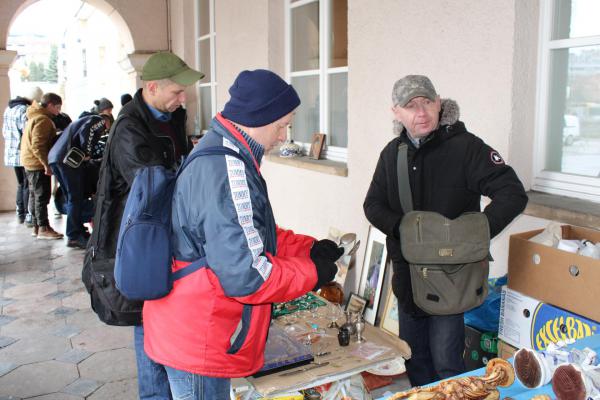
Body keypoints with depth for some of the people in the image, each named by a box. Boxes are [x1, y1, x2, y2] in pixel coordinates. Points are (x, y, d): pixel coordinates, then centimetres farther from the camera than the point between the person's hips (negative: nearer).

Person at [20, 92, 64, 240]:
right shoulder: (43, 120, -16)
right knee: (42, 196, -5)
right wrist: (47, 164, -24)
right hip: (38, 163, -10)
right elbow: (38, 146, -24)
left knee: (36, 195, 13)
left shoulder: (35, 117, 17)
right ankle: (43, 228, -1)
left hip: (31, 162, 10)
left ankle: (37, 226, 19)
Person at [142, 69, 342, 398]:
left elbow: (247, 235, 16)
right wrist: (312, 273, -13)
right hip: (198, 348, -10)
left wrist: (309, 248, 6)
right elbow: (246, 276, -28)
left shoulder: (215, 150, 7)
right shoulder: (229, 171, -26)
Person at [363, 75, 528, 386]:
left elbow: (513, 194, -16)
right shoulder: (392, 153, 5)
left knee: (446, 361, 0)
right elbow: (373, 205, 6)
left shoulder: (465, 146, -12)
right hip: (406, 272, 5)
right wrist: (404, 229, -14)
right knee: (413, 355, 18)